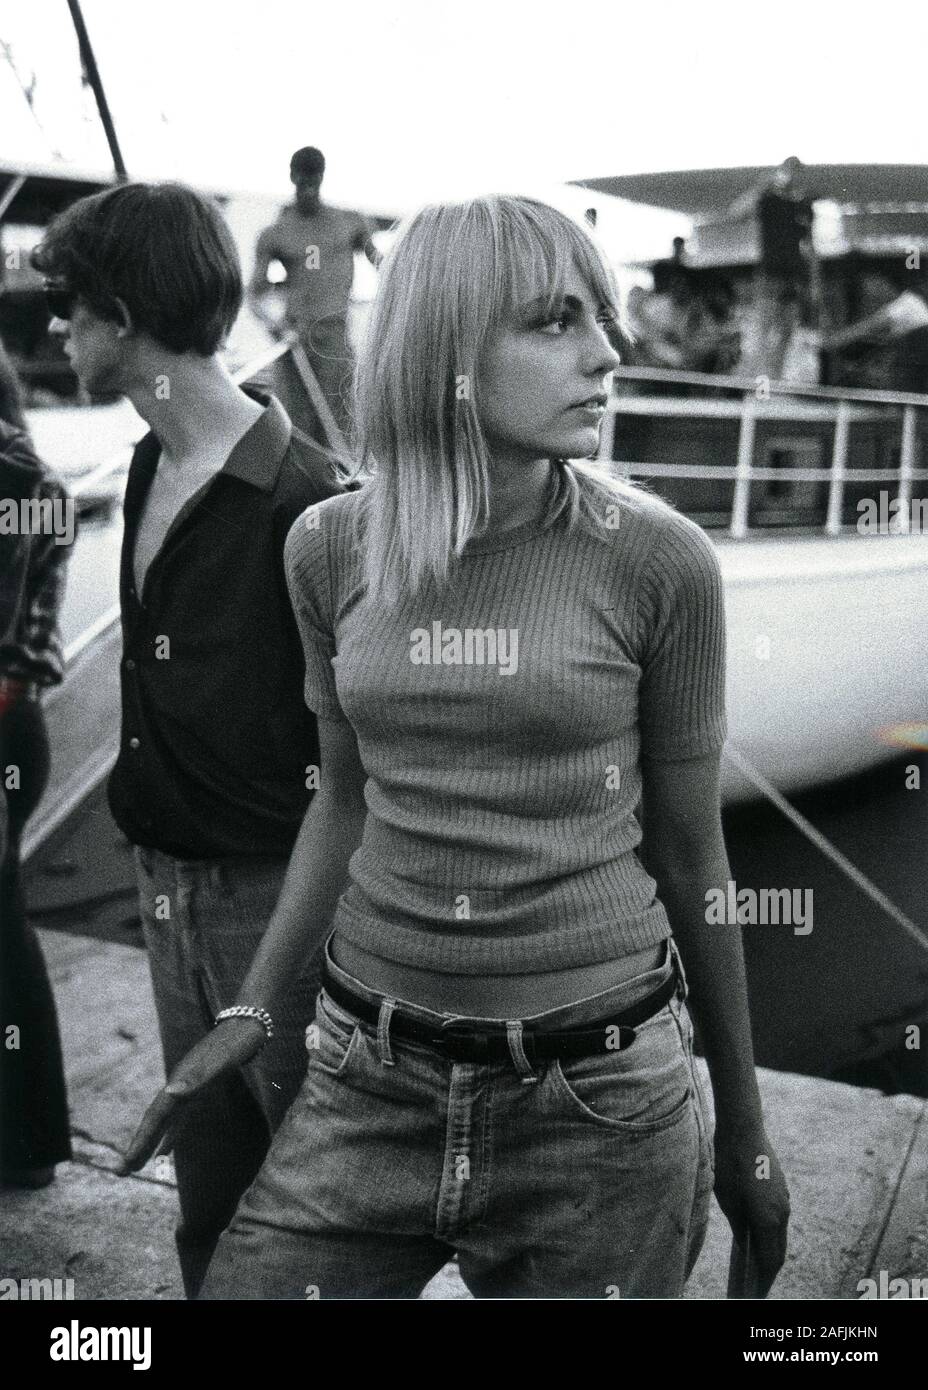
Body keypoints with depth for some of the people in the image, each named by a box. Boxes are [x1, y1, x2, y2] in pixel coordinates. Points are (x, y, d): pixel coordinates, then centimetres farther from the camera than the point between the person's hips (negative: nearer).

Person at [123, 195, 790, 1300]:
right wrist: (250, 1011, 7)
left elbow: (689, 851, 0)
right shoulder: (329, 549, -2)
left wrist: (743, 1129, 8)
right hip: (373, 1089, 3)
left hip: (600, 1103, -2)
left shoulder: (658, 561, -10)